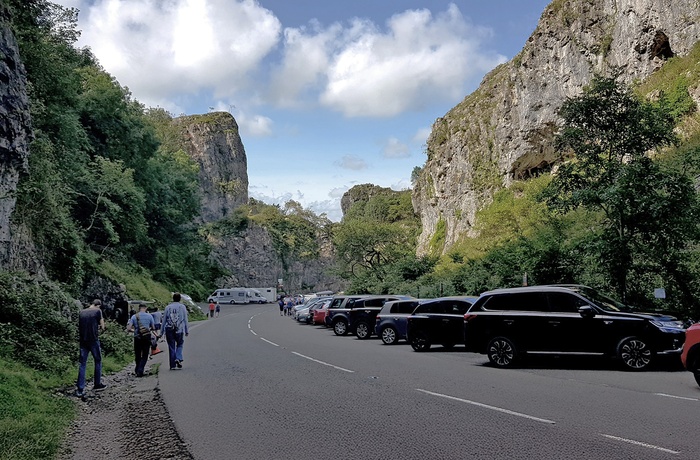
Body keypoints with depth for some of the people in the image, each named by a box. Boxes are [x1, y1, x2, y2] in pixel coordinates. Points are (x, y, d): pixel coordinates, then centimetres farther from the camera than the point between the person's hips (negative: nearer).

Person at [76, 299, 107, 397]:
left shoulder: (82, 312, 10)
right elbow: (102, 327, -4)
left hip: (83, 341, 4)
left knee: (82, 364, 5)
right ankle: (97, 384, 22)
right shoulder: (98, 311, -5)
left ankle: (80, 390, 0)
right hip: (94, 340, -4)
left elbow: (79, 327, 16)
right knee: (98, 361, 14)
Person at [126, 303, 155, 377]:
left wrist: (134, 330, 16)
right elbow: (153, 328, 3)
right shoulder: (149, 316, 0)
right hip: (147, 337, -1)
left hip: (137, 338, 1)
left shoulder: (134, 316, 1)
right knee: (144, 356, 5)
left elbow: (128, 329, -4)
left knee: (137, 355, 15)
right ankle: (140, 370, -10)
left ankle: (137, 370, 25)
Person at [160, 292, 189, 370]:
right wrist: (187, 331, 11)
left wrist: (161, 332, 10)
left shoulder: (168, 307, 5)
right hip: (179, 330, -1)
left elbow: (164, 320, 6)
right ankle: (178, 358, -5)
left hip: (169, 330, 1)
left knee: (171, 347, 6)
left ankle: (172, 365, 7)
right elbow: (185, 320, 4)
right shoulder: (182, 307, 3)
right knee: (179, 344, 18)